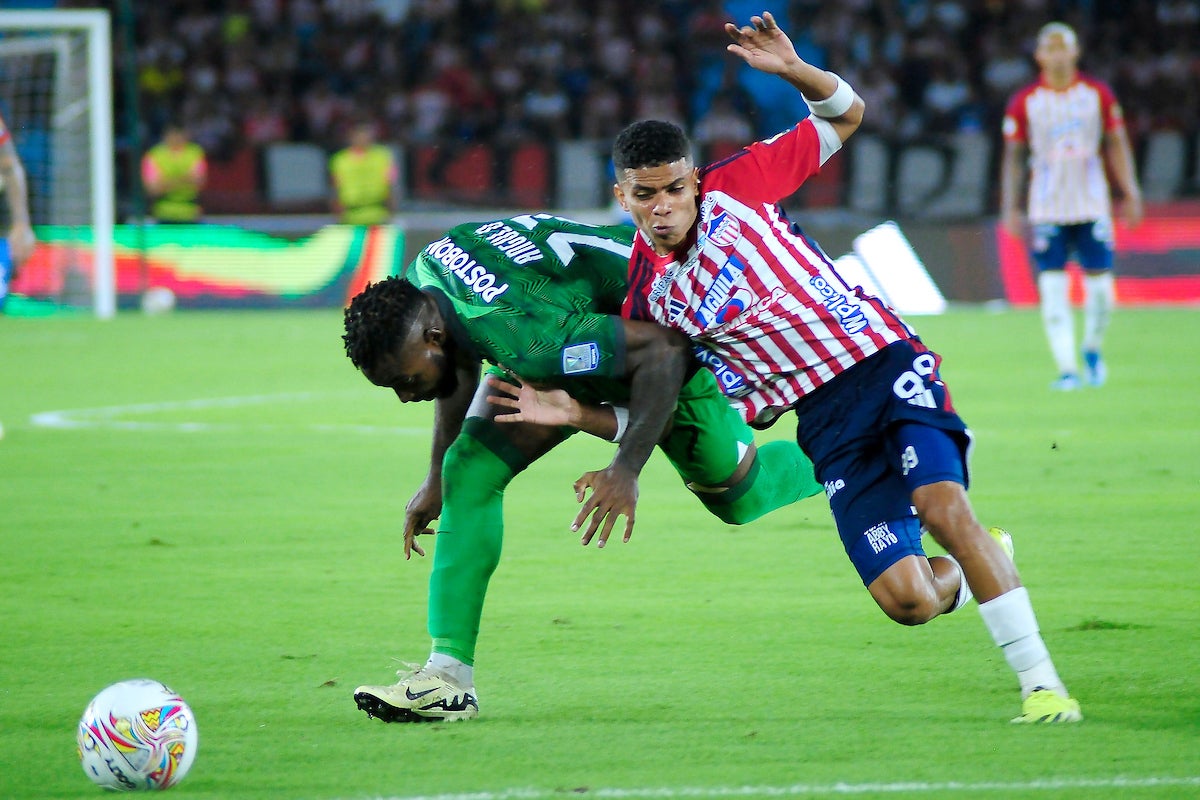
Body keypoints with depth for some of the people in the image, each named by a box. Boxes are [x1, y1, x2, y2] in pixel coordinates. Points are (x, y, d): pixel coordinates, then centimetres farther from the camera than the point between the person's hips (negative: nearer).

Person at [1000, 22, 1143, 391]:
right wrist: (1010, 208, -1)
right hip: (1047, 209, -1)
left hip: (1092, 205, 1)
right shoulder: (1024, 102, 2)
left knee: (1100, 287, -1)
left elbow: (1116, 144, 10)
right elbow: (1013, 156, 5)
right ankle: (1067, 369, -7)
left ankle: (1092, 348, 27)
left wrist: (1130, 192, 4)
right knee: (1053, 290, -10)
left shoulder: (1098, 94, 5)